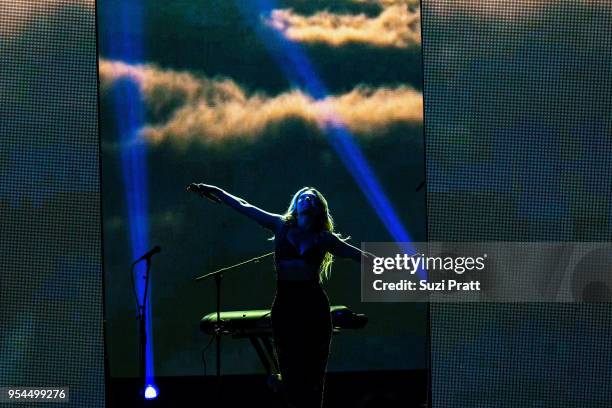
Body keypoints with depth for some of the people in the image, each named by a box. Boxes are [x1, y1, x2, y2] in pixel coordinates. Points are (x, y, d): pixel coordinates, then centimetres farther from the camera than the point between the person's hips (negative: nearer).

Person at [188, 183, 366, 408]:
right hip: (285, 305, 1)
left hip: (314, 306, -1)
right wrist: (215, 191, 11)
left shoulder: (323, 238, 9)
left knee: (313, 373, -2)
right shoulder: (281, 225, 11)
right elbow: (244, 207, 12)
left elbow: (359, 255, 11)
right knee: (291, 372, 0)